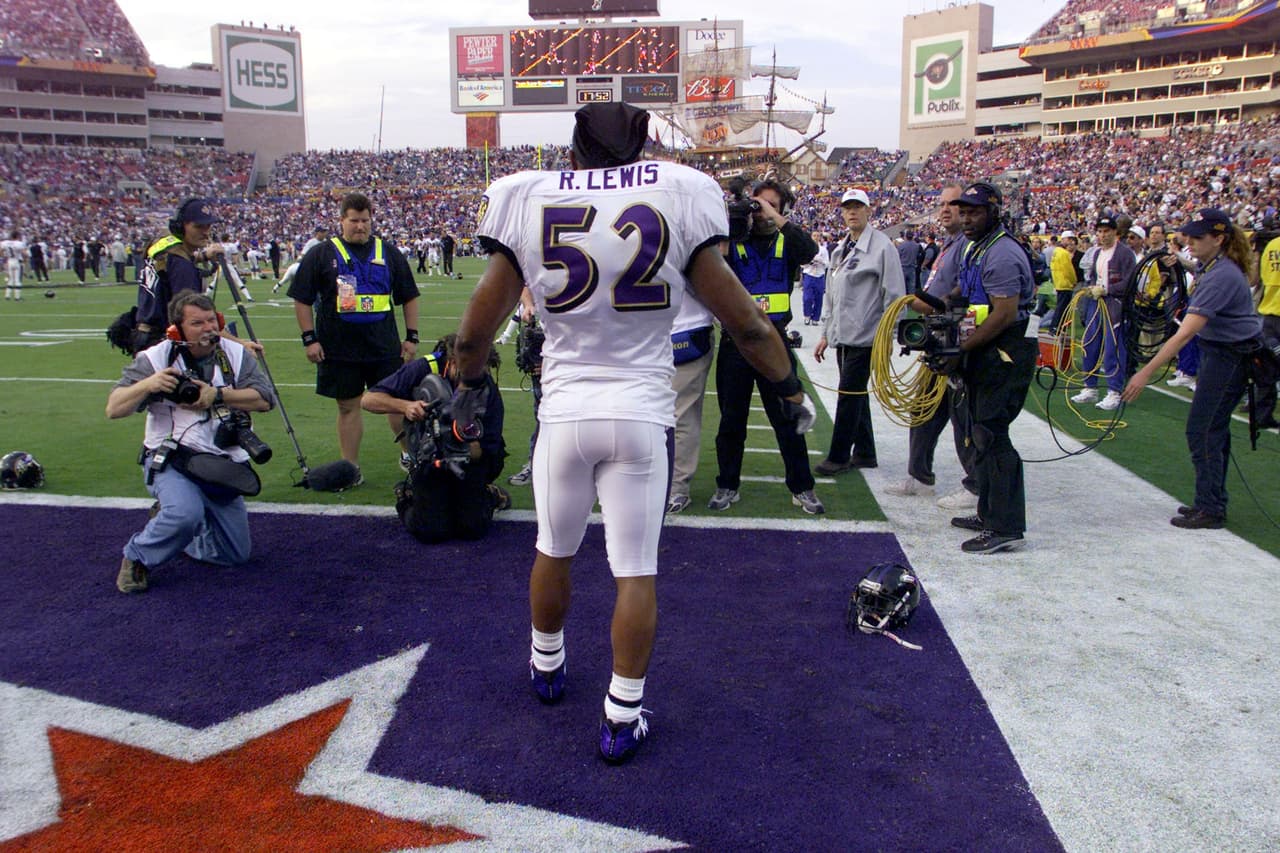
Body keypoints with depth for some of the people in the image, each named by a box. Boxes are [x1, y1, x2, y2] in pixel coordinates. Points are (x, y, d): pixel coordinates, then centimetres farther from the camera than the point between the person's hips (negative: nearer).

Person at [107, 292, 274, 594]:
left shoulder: (236, 354, 1)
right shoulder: (155, 359, -6)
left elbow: (263, 399, -10)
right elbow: (114, 408, -10)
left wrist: (218, 394, -23)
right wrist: (148, 385, -27)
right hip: (171, 462, -4)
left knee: (236, 555, 9)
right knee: (186, 513, -37)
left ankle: (169, 520, 34)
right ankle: (137, 557, -5)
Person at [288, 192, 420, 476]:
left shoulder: (389, 253, 8)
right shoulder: (321, 254, 2)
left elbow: (409, 297, 13)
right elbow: (302, 299, 3)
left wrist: (411, 337, 6)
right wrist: (310, 339, -4)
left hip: (385, 347, 1)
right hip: (338, 349, -1)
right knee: (348, 406, 6)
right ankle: (351, 468, 17)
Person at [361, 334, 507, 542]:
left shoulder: (488, 388, -19)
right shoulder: (424, 370, -21)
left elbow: (486, 450, -17)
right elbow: (368, 399, -18)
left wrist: (464, 447, -39)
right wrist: (405, 406, -34)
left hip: (470, 462, 1)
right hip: (428, 459, 0)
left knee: (473, 529, -12)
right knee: (431, 531, -13)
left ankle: (488, 495, 22)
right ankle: (407, 496, 21)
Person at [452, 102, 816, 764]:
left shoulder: (527, 204, -3)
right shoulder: (679, 200, -5)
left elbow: (475, 331, 5)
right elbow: (744, 323, 0)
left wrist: (467, 389, 24)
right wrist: (790, 392, 14)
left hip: (564, 410, 2)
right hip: (642, 413, -1)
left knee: (553, 550, 22)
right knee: (636, 571, 9)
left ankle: (546, 666, 43)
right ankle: (622, 716, 18)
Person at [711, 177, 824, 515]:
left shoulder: (785, 242, 8)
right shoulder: (732, 240, 6)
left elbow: (810, 251, -13)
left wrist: (775, 218, -14)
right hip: (735, 340, 0)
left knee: (788, 417, 5)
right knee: (731, 418, 9)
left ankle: (802, 488, 15)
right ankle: (727, 486, 22)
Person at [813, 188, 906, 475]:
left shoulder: (882, 246, -7)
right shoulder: (840, 249, 15)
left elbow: (894, 295, -10)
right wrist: (825, 334, 19)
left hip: (864, 336, -7)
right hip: (842, 335, 8)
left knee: (850, 395, -5)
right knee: (856, 396, 13)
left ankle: (839, 456, 4)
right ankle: (864, 454, 23)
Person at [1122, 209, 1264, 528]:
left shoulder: (1221, 276, -26)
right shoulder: (1211, 266, 5)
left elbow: (1186, 333, -32)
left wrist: (1147, 372, -35)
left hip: (1228, 356, -10)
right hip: (1221, 352, 10)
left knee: (1202, 430, -7)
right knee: (1215, 429, 14)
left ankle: (1210, 509, 1)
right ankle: (1212, 502, 23)